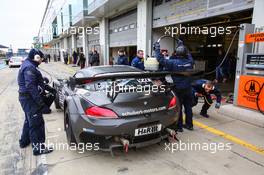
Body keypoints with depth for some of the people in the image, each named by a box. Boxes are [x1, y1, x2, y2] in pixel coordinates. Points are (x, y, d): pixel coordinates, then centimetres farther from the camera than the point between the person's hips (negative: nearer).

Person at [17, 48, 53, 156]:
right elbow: (30, 86, -26)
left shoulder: (28, 65, 15)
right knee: (37, 123, -4)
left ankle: (24, 141, 41)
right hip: (29, 98, -11)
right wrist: (40, 102, -27)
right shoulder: (29, 67, -19)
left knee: (29, 120, 25)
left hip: (25, 97, 11)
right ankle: (38, 147, 5)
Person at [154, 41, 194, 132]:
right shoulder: (190, 61, -5)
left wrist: (157, 48, -5)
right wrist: (183, 46, 29)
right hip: (188, 88, 5)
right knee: (188, 106, 16)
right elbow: (188, 55, 18)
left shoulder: (173, 62, -17)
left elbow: (161, 60, -16)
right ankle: (189, 124, 28)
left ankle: (179, 126, 14)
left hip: (178, 89, -4)